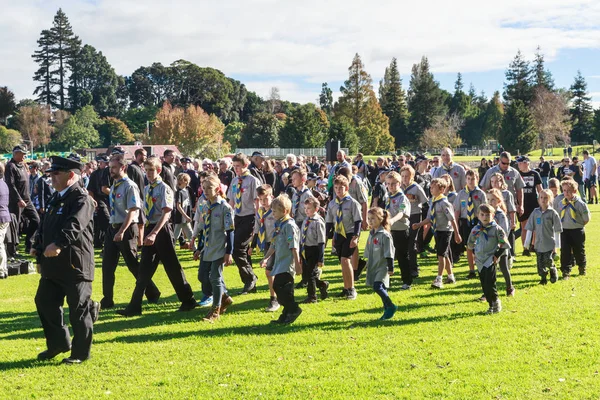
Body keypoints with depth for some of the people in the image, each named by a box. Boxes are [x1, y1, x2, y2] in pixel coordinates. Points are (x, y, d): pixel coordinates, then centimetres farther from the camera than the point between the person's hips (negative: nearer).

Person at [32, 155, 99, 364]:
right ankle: (58, 343, 31)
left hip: (75, 263, -9)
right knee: (44, 302, 15)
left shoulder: (82, 198, -14)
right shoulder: (56, 198, 15)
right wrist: (37, 245, 6)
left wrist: (59, 244, -43)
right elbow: (45, 224, 20)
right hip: (53, 264, 9)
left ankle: (81, 352, 13)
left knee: (78, 309, 1)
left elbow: (75, 225, -31)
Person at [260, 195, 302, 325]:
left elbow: (294, 247, -18)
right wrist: (266, 258, 20)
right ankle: (287, 314, 18)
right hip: (280, 263, 10)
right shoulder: (279, 225, 16)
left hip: (287, 264, -10)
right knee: (277, 287, 10)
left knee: (281, 287, -14)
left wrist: (297, 264, -20)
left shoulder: (289, 225, -14)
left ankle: (293, 309, -2)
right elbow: (274, 245, 23)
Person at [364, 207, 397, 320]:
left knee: (377, 287, -19)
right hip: (373, 266, 8)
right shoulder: (371, 234, 11)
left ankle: (391, 306, -5)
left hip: (382, 266, -8)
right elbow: (368, 252, 20)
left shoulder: (385, 235, -13)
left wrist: (390, 268, -15)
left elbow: (389, 253, -14)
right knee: (381, 288, 9)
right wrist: (366, 263, 21)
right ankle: (387, 310, 17)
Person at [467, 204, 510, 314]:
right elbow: (470, 244, 20)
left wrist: (497, 255, -6)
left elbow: (504, 244, -3)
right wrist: (475, 252, 10)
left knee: (489, 283, -14)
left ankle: (495, 301, 6)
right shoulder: (475, 229, 5)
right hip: (480, 261, 4)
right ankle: (491, 305, 15)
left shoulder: (496, 229, -7)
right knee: (484, 285, 5)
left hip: (491, 260, -4)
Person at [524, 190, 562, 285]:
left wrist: (556, 245, -4)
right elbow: (529, 228, 6)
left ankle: (553, 271, 22)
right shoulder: (535, 212, 3)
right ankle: (543, 278, 22)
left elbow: (557, 230, -3)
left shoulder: (552, 213, -6)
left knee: (548, 261, -8)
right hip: (538, 244, 3)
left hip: (549, 243, -3)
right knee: (540, 263, 5)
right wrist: (527, 243, 4)